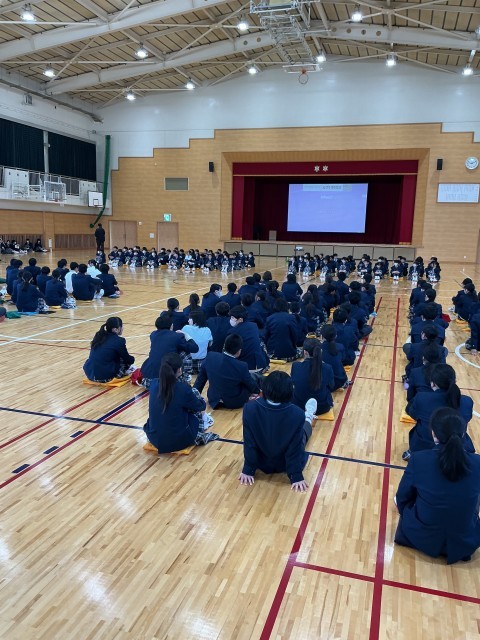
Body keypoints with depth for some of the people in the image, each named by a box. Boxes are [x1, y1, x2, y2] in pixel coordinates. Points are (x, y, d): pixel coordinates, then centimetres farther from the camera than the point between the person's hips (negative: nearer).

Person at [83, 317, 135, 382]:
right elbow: (129, 360, 1)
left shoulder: (99, 335, 8)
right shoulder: (118, 341, -10)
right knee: (129, 360, 11)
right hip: (104, 377, -7)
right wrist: (132, 358, 25)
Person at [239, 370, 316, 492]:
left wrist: (248, 470, -5)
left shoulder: (250, 408, -29)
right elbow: (295, 449, -23)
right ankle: (308, 418, 63)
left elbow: (249, 443, -18)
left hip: (262, 463, 1)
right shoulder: (297, 414, -32)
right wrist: (297, 477, -9)